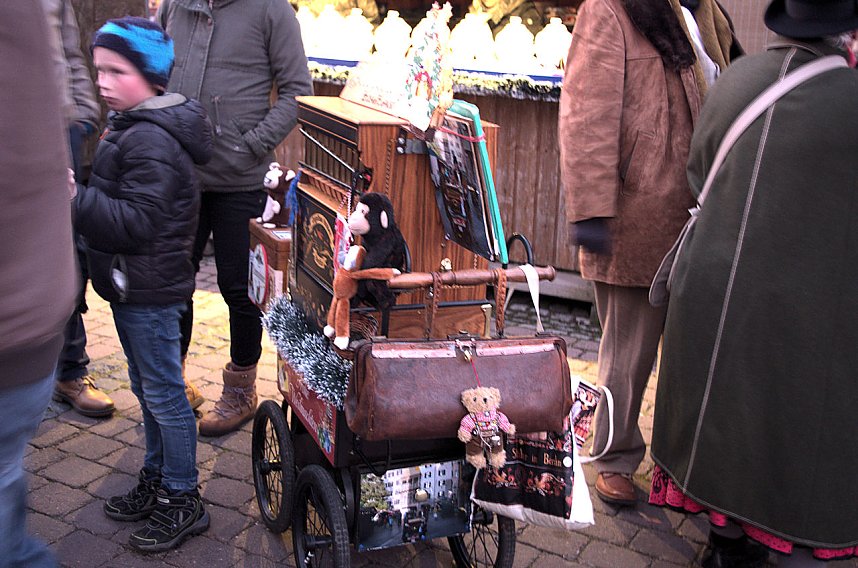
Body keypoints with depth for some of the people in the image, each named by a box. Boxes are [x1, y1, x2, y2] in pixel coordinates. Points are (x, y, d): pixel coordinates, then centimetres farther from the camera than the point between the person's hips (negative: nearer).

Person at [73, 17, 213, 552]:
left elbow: (136, 222, -27)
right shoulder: (129, 126, 11)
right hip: (134, 285, 11)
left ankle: (184, 502, 15)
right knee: (147, 387, 20)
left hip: (149, 292, -11)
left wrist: (76, 198, -27)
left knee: (163, 394, 1)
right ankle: (157, 481, 36)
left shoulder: (150, 140, -22)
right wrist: (83, 196, 7)